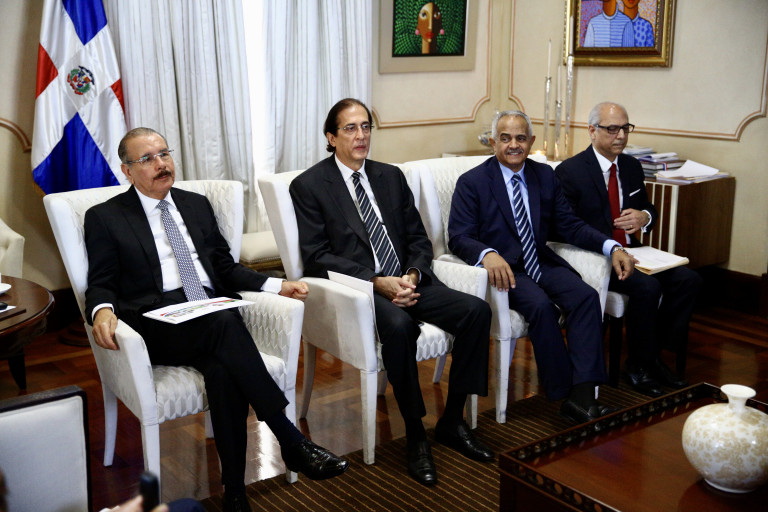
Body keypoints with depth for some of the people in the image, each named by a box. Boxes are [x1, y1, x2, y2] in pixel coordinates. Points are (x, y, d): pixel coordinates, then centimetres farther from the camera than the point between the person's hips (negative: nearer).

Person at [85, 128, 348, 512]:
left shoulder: (197, 205, 22)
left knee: (223, 369, -32)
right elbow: (101, 284, 5)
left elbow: (225, 267, 22)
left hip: (214, 315, 4)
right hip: (158, 326, -3)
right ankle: (291, 441, -31)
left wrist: (277, 287, 5)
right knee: (225, 322, -35)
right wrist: (103, 310, -21)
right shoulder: (105, 217, 10)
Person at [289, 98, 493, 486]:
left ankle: (452, 421, -3)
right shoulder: (309, 186, 1)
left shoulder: (391, 177, 17)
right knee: (399, 325, -37)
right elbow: (316, 256, -7)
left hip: (405, 281, 6)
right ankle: (415, 436, -19)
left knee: (476, 310, -17)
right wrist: (377, 281, -18)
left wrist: (412, 275, -8)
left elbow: (418, 239, 15)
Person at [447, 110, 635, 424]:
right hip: (503, 268, -4)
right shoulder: (472, 182, -2)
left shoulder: (545, 176, 12)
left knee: (586, 296, -22)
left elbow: (569, 225, 10)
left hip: (541, 263, 5)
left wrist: (612, 247, -6)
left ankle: (582, 395, -25)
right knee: (540, 305, -32)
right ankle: (563, 393, -19)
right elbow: (458, 237, -11)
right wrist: (488, 254, -34)